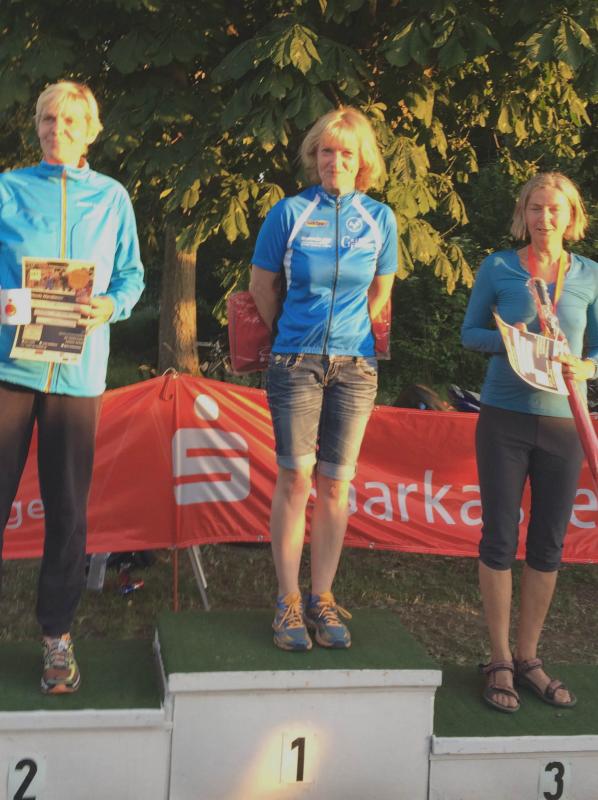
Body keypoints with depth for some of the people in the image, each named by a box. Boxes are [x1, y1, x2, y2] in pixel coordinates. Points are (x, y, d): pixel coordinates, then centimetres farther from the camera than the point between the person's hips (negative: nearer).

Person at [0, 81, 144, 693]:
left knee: (68, 508, 5)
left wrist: (110, 306, -7)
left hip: (77, 369, 1)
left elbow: (131, 275, 13)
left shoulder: (112, 197, 12)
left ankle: (56, 634, 18)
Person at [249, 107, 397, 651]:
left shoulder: (380, 219, 5)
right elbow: (262, 286, 8)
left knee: (336, 484, 3)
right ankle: (289, 600, 5)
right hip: (296, 360, -2)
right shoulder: (290, 212, -1)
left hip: (355, 364, 2)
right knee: (296, 479, -5)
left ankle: (322, 599, 13)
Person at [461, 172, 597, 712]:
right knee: (500, 540, 2)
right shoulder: (498, 268, 0)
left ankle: (528, 657, 23)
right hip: (505, 419, -2)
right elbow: (470, 332, 6)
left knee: (548, 546, 8)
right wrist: (505, 340, -15)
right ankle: (500, 662, 15)